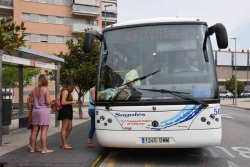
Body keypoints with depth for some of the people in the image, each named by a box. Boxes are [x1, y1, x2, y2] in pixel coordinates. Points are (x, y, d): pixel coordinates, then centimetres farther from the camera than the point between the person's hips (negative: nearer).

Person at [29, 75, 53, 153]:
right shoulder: (46, 90, -12)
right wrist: (50, 99, 4)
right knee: (44, 131, -2)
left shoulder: (34, 89, 5)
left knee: (35, 130, 12)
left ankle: (33, 148, 20)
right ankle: (44, 149, 1)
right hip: (44, 111, -6)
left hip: (35, 111, 6)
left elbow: (31, 101, 11)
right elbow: (48, 102, -16)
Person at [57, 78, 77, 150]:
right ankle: (64, 144, 3)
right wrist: (72, 102, -12)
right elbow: (63, 102, -20)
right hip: (65, 111, -10)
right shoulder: (65, 91, -14)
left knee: (69, 128, 14)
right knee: (64, 128, -3)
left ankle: (63, 143, 23)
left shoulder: (67, 91, 15)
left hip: (68, 111, 10)